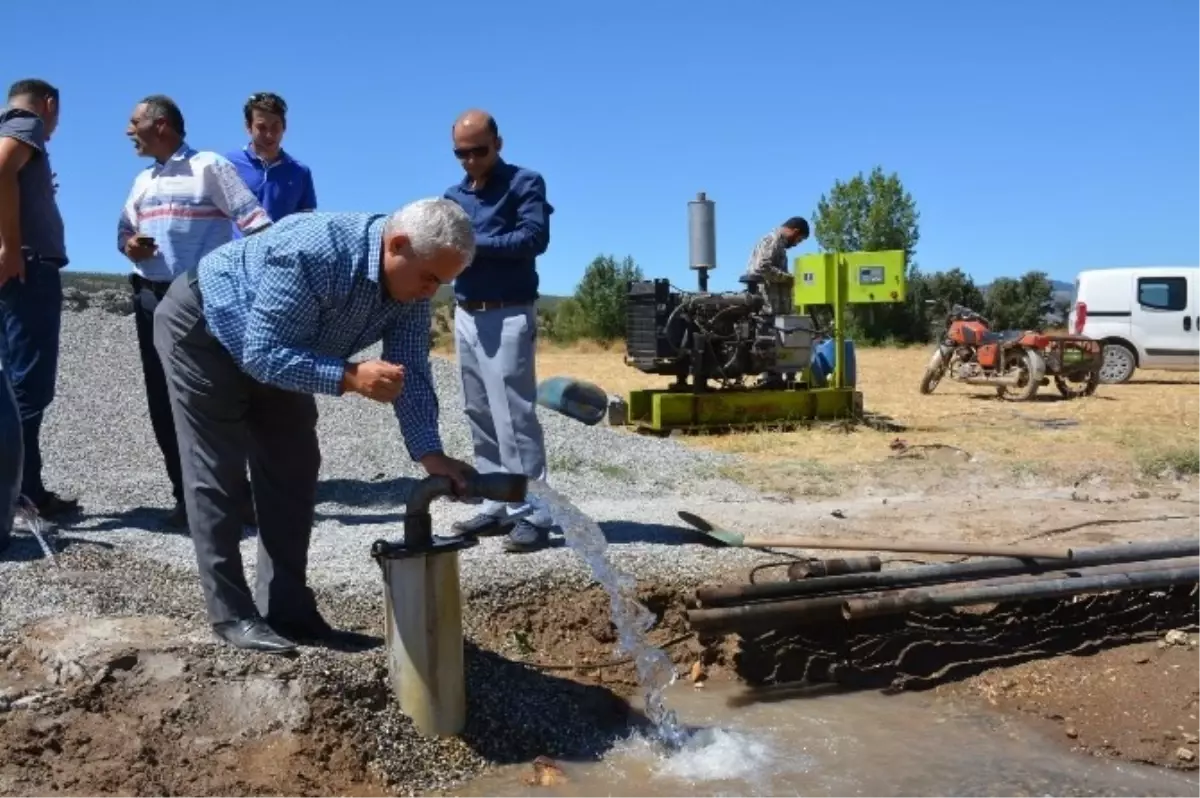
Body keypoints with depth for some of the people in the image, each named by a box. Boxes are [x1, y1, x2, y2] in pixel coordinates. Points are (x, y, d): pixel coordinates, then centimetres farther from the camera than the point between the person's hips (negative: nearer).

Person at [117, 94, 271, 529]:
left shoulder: (210, 167, -2)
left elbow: (255, 222, -9)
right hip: (151, 298, 7)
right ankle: (187, 495, 12)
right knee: (163, 400, 5)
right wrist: (129, 246, -2)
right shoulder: (143, 181, 19)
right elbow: (124, 229, 22)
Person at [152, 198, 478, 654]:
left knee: (293, 472, 4)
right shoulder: (310, 253, -40)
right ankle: (232, 614, 1)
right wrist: (350, 378, -48)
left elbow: (411, 374, -15)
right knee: (216, 475, -7)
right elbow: (262, 353, -38)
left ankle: (288, 608, 11)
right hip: (202, 331, -7)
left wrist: (430, 455, -27)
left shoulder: (411, 285, -18)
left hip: (276, 350, 8)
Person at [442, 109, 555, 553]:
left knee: (514, 418, -10)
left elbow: (534, 238, -17)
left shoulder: (524, 183, -3)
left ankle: (532, 516, -5)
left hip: (508, 316, -7)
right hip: (466, 317, 7)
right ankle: (497, 508, 18)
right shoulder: (454, 195, 16)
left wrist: (474, 243, -18)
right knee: (480, 419, 10)